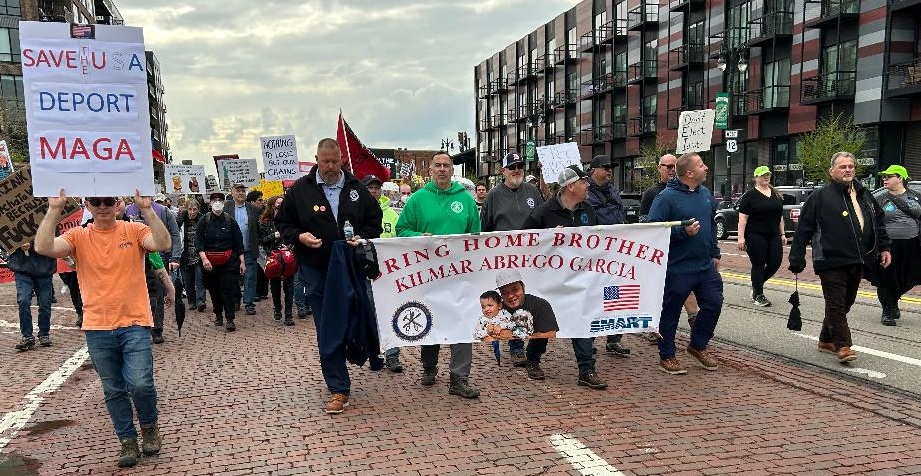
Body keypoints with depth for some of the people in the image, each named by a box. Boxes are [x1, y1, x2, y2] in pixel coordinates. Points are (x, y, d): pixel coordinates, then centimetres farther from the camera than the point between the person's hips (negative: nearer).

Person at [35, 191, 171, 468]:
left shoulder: (134, 230, -1)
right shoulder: (78, 236, 3)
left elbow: (163, 244, -19)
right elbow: (43, 248, -13)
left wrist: (147, 209, -25)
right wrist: (54, 210, -16)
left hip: (134, 324, -2)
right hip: (97, 329, 2)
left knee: (140, 384, -11)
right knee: (113, 390, 11)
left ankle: (149, 425, 18)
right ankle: (128, 440, 27)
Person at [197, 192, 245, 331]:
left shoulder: (230, 221, 4)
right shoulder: (203, 221, 2)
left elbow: (238, 243, 6)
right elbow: (199, 242, -5)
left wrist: (242, 261, 2)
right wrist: (204, 258, -19)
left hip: (228, 262, -1)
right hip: (209, 262, 1)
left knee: (228, 290, -6)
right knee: (214, 290, 12)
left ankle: (230, 319, -5)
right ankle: (218, 315, 29)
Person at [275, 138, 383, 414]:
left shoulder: (357, 189, 6)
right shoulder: (300, 190, 2)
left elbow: (375, 221, 12)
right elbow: (283, 223, 8)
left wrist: (363, 238, -7)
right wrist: (299, 236, -12)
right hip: (317, 271, -1)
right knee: (327, 331, -1)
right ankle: (339, 389, 5)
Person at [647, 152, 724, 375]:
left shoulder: (705, 194, 10)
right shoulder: (667, 197, -15)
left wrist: (715, 253, 19)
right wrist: (683, 232, -25)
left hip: (706, 266, 7)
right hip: (678, 269, -7)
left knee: (713, 304, 11)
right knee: (670, 313, 4)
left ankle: (698, 345, 32)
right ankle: (667, 356, 19)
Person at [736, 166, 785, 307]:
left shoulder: (776, 195, 15)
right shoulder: (750, 195, -4)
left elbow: (780, 217, 20)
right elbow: (742, 218, -10)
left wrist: (782, 234, 14)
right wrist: (741, 237, -16)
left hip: (773, 236, 6)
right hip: (756, 236, -6)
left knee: (775, 263, 1)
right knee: (758, 264, -2)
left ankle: (756, 285, 24)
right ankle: (758, 295, 8)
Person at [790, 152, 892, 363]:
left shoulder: (864, 195, 13)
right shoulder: (820, 197, -7)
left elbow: (879, 222, 23)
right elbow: (803, 229, -8)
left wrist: (885, 247, 15)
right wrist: (797, 258, -11)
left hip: (857, 262, 7)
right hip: (832, 262, -7)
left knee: (845, 303, 14)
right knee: (836, 305, -5)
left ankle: (826, 340, 27)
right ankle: (842, 346, -2)